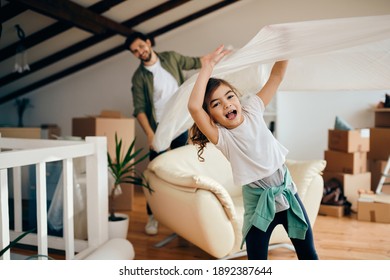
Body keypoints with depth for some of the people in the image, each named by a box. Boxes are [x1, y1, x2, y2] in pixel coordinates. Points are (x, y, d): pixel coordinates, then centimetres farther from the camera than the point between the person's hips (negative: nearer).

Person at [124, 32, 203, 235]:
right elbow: (139, 109, -11)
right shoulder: (139, 77, -5)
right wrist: (149, 134, -21)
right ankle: (152, 216, 7)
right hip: (159, 127, -3)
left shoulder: (171, 58, 3)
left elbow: (195, 62, 16)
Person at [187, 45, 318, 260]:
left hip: (287, 192, 4)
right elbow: (194, 106, -35)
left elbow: (277, 75, -2)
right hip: (259, 203, -3)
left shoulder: (252, 110, -4)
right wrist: (208, 67, -30)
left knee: (308, 254, 17)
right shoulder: (221, 137, -17)